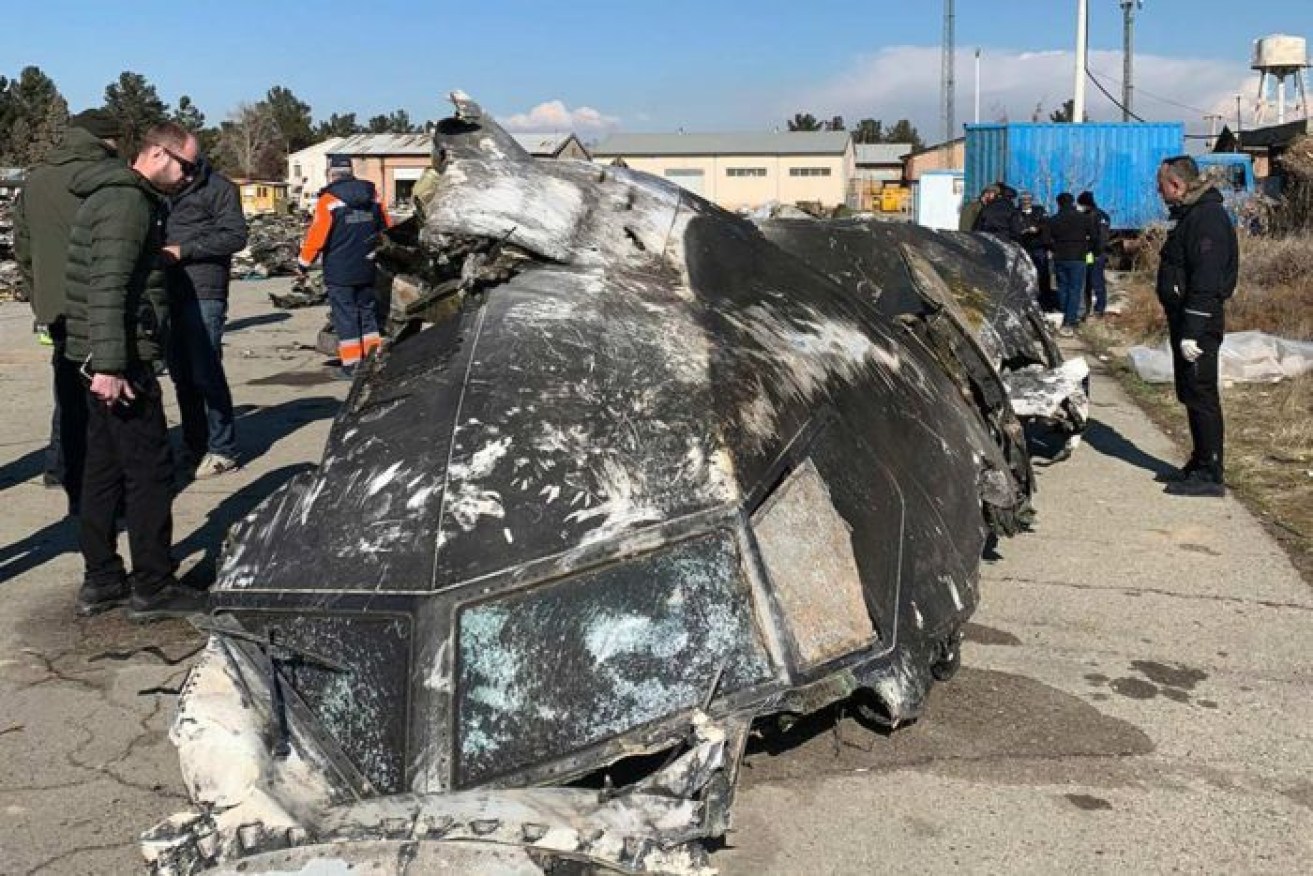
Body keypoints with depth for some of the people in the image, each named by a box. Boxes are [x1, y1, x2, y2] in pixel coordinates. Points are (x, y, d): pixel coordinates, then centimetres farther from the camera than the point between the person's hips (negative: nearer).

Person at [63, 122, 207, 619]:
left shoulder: (123, 197, 19)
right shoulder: (128, 202, -15)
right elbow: (108, 288, -24)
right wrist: (110, 364, -27)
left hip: (104, 359, 10)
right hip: (119, 361, -10)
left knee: (105, 467, 13)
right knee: (150, 470, -4)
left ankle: (100, 582, 21)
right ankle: (151, 589, 3)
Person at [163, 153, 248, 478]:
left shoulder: (217, 186, -3)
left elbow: (235, 235, -10)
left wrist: (183, 250, -13)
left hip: (204, 293, -7)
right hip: (171, 291, 7)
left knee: (206, 372, -7)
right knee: (181, 373, 9)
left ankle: (222, 450, 3)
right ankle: (194, 447, 18)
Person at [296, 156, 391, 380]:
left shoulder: (329, 200, -12)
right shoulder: (372, 196, 5)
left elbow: (316, 236, -13)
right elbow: (387, 229, 12)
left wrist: (303, 263, -1)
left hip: (339, 272, -5)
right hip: (368, 269, 5)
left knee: (345, 317, 2)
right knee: (368, 313, 16)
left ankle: (351, 365, 4)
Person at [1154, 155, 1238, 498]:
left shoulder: (1208, 216, -17)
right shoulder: (1191, 214, 16)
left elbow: (1206, 280, -23)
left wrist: (1192, 331, -25)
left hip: (1199, 323, -10)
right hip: (1186, 319, 10)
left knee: (1200, 396, -6)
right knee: (1191, 395, 16)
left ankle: (1210, 475, -1)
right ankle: (1200, 464, 25)